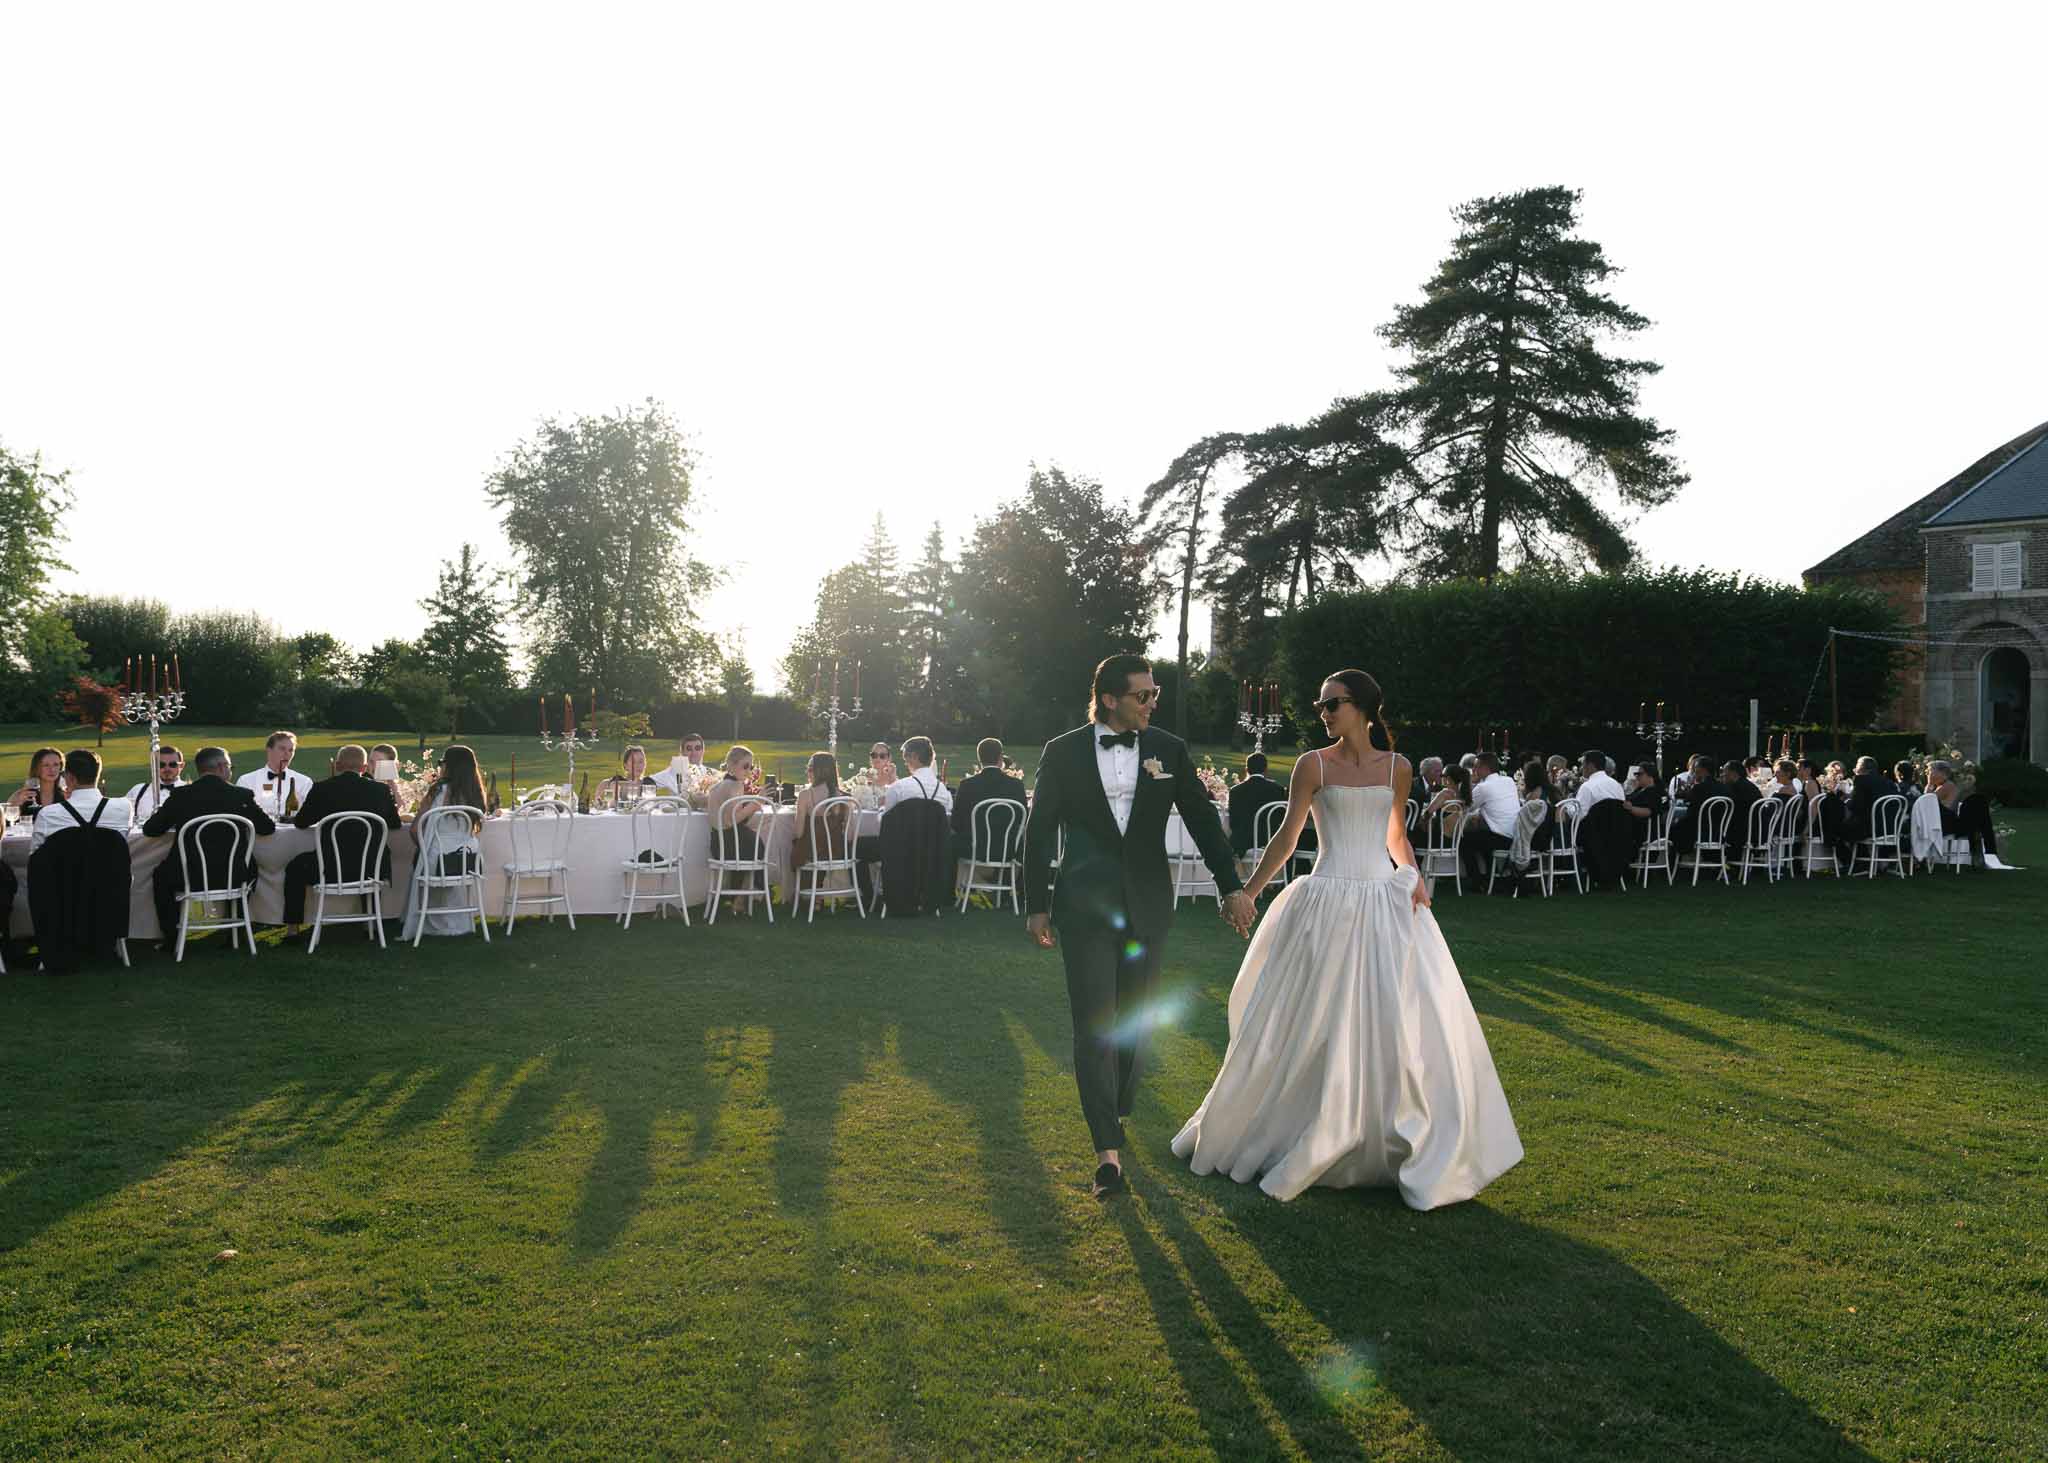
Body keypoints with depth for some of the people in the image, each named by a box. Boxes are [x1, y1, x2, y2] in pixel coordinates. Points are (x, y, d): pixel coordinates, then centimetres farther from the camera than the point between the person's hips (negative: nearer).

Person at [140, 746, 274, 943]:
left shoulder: (180, 795, -4)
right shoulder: (242, 795, -5)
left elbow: (150, 830, 3)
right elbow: (268, 828, 5)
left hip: (188, 879, 0)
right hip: (233, 879, 0)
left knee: (160, 874, 31)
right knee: (250, 868, 34)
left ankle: (171, 937, 28)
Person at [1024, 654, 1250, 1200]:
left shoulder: (1169, 750, 2)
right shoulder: (1063, 752, -3)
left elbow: (1203, 820, 5)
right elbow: (1040, 832, 2)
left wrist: (1232, 887, 0)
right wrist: (1037, 905, 1)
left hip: (1147, 904, 2)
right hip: (1086, 905, -2)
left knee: (1135, 1021, 13)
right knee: (1094, 1027, -6)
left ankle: (1118, 1112, 35)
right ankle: (1108, 1149, -4)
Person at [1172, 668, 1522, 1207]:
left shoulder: (1397, 768, 8)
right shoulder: (1314, 764, -1)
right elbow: (1286, 837, 1)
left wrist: (1413, 877, 2)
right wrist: (1246, 893, -3)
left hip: (1388, 905, 3)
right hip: (1329, 904, -3)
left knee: (1409, 1024, 1)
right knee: (1315, 1027, 3)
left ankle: (1418, 1151, 18)